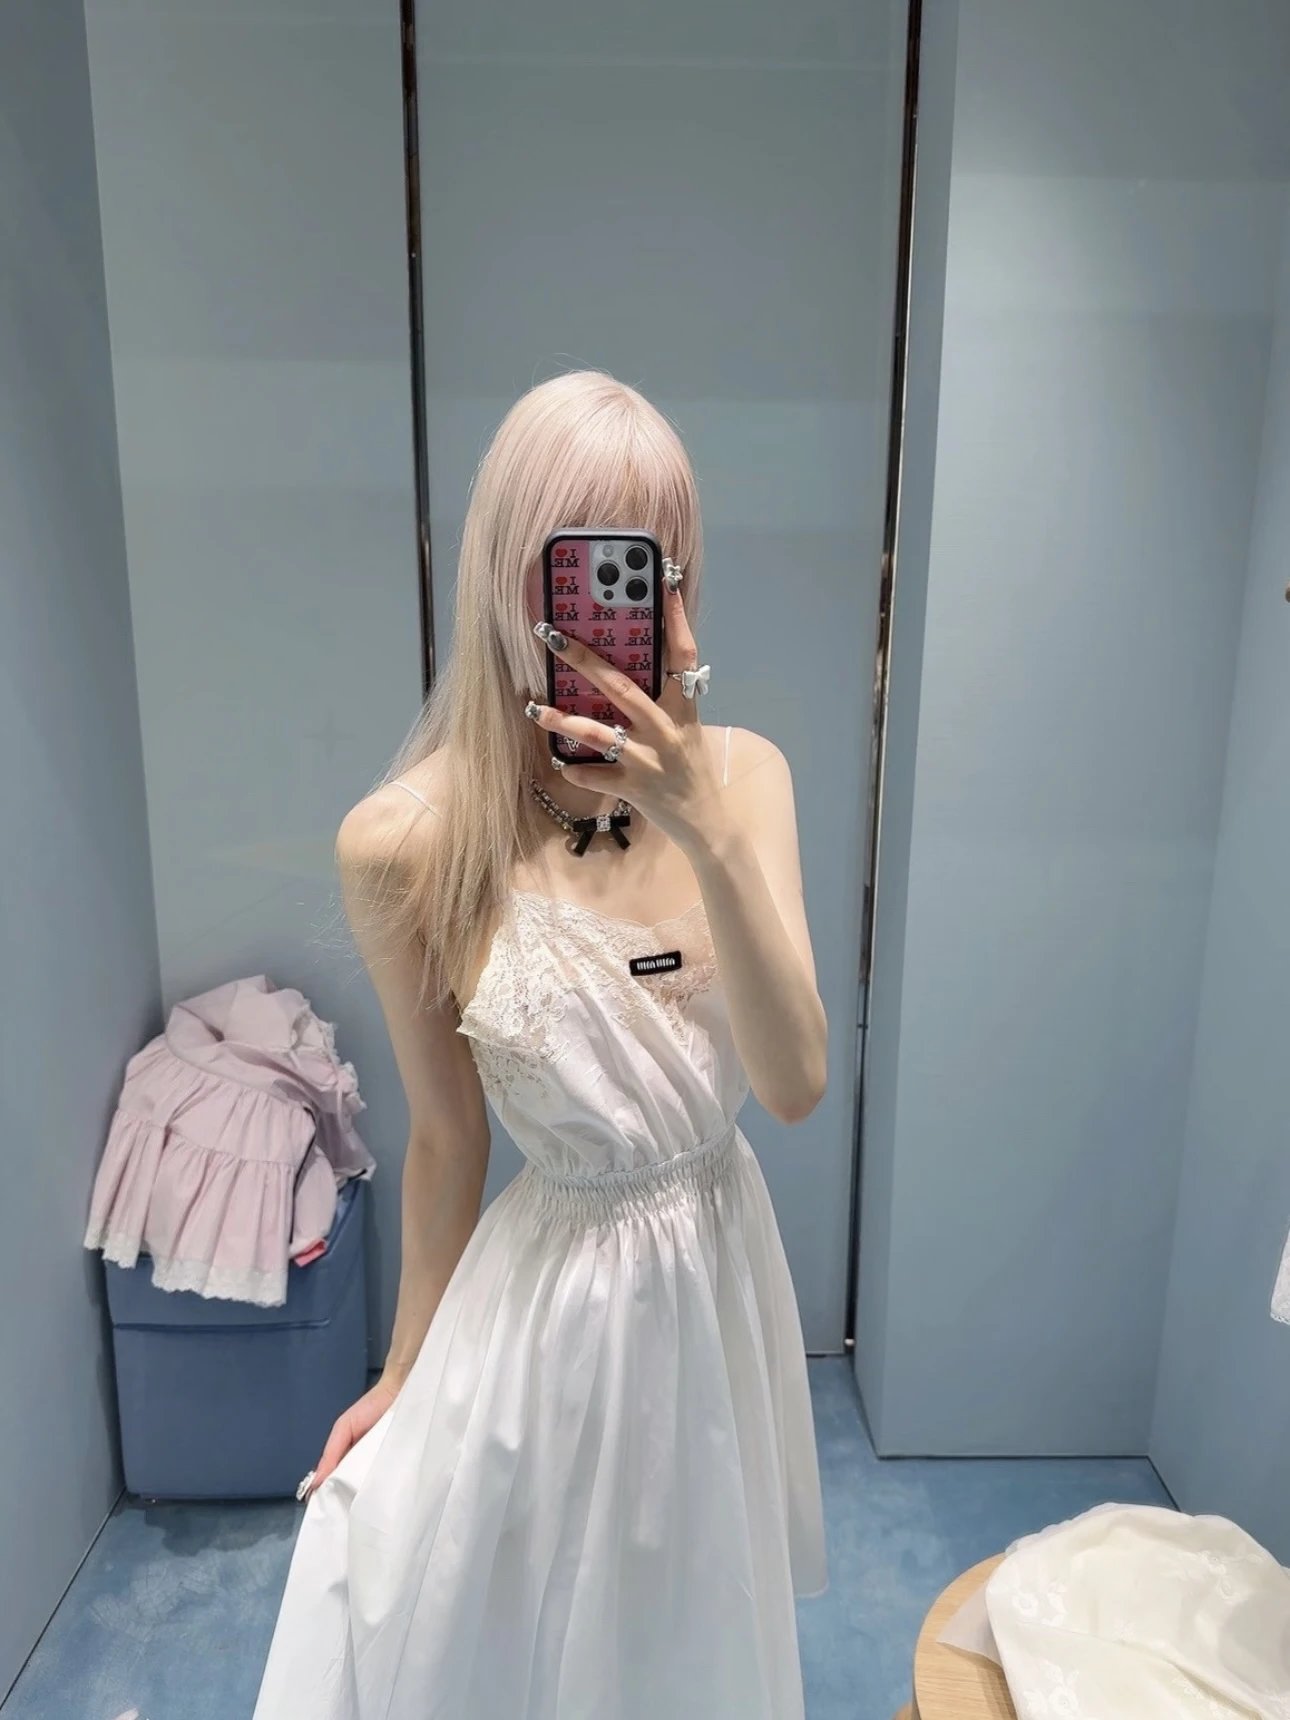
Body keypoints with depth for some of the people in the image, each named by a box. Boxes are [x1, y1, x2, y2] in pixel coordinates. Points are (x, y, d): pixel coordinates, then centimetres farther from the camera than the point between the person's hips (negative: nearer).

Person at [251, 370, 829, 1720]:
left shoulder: (742, 773, -13)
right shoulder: (406, 843, -20)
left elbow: (796, 1085, -19)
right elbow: (445, 1137, -7)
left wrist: (708, 831, -31)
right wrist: (407, 1366, 4)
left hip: (723, 1261, 3)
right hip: (551, 1287, -3)